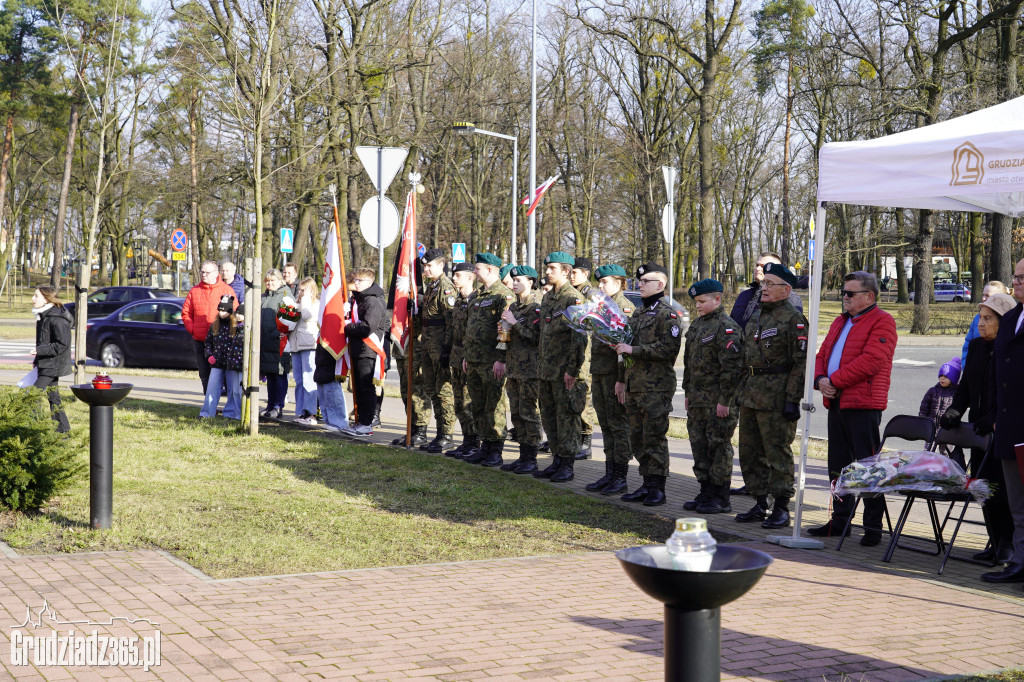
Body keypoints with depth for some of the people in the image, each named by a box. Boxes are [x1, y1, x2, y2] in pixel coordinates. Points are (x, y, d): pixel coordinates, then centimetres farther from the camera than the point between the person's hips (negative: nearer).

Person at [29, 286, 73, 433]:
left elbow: (62, 344, -21)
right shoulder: (43, 317, 12)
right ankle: (63, 430, 17)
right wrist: (36, 360, 18)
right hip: (45, 364, 10)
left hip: (53, 365, -10)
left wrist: (39, 350, -24)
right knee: (52, 396, 12)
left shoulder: (57, 319, -19)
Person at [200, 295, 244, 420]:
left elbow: (245, 341, -5)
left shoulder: (237, 326, -5)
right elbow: (208, 341, 18)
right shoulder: (214, 325, 9)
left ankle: (231, 413, 13)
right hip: (217, 363, 4)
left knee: (234, 389, 3)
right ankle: (207, 413, 9)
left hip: (232, 362, -4)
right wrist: (209, 355, 7)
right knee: (212, 387, 3)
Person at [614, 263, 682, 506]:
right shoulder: (638, 313, 17)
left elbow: (670, 348, -21)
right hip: (635, 385, 9)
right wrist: (622, 379, 22)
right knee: (637, 438, 11)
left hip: (656, 387, -9)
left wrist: (634, 349, -20)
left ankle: (657, 490, 0)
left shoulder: (667, 314, -10)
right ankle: (647, 485, 19)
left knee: (654, 439, -5)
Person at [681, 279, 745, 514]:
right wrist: (688, 393, 18)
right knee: (699, 446, 12)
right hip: (697, 400, 9)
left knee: (719, 446, -2)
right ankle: (706, 492, 22)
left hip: (718, 402, -9)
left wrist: (724, 400, -19)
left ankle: (721, 498, 4)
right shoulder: (697, 325, 15)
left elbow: (732, 367, -18)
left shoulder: (727, 327, -13)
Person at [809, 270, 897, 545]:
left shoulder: (882, 322, -7)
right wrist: (820, 379, -2)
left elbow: (870, 361, -19)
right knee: (838, 466, 14)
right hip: (836, 403, 9)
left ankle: (873, 526, 0)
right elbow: (822, 355, 19)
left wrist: (834, 381, -16)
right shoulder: (841, 322, 21)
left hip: (863, 405, -9)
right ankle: (840, 520, 23)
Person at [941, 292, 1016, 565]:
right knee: (985, 489, 10)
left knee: (1004, 489, -3)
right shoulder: (976, 347, 10)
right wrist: (954, 411, -2)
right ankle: (995, 543, 20)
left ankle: (1008, 545, 9)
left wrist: (995, 420, -23)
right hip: (980, 430, 7)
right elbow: (965, 386, 13)